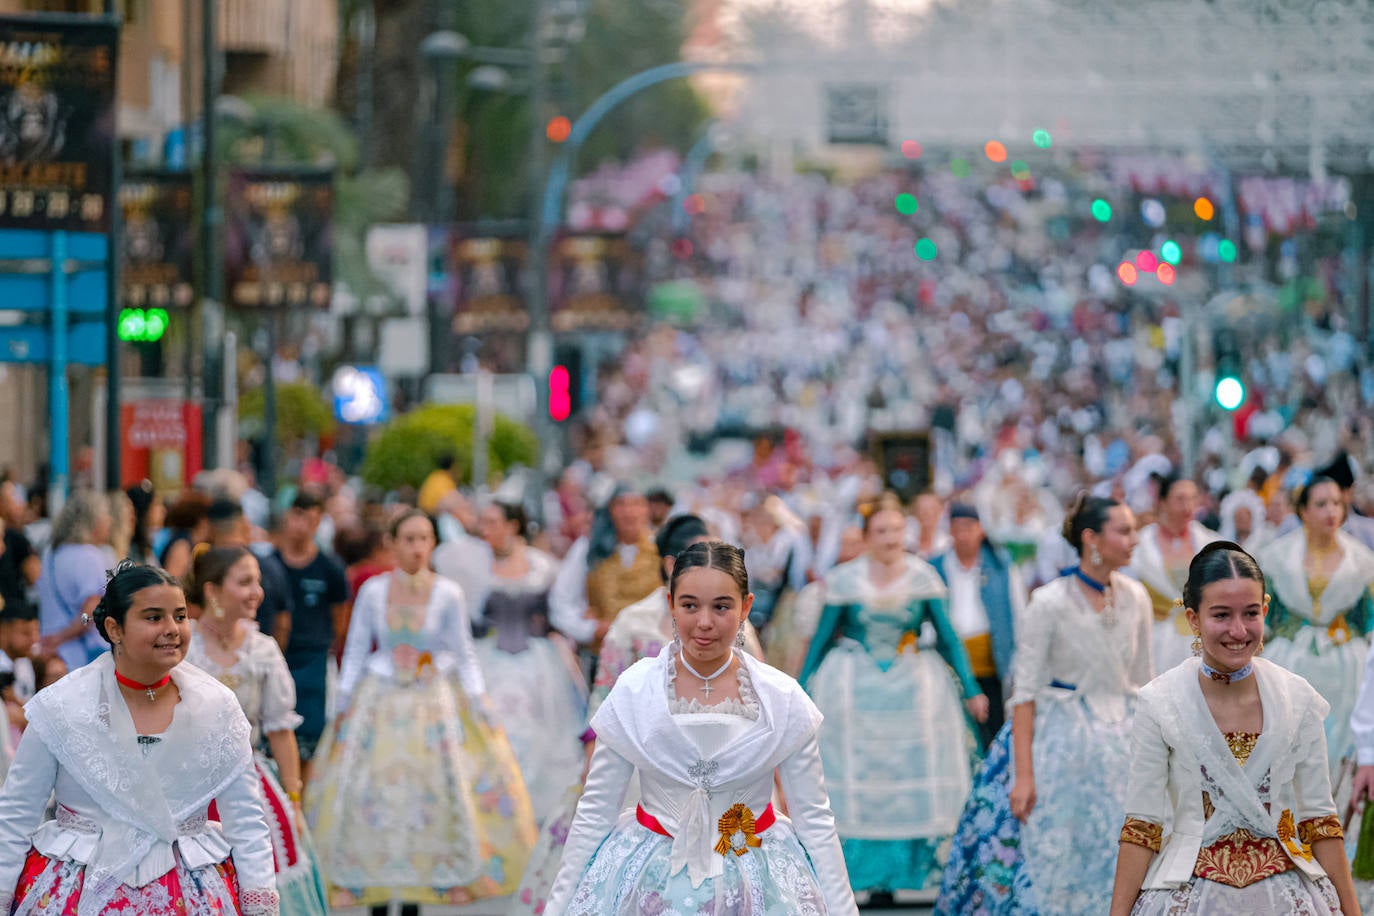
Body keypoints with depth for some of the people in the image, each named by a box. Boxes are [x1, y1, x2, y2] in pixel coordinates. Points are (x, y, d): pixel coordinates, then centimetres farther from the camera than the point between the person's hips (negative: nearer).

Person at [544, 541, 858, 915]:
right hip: (652, 882, 0)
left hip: (755, 883, 0)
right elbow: (595, 811, -4)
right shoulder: (633, 692, -10)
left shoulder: (782, 699, -10)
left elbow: (814, 819, -4)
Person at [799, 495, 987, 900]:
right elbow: (822, 640, 4)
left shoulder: (922, 577, 0)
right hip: (854, 688, -1)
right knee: (857, 782, -2)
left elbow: (948, 638, 3)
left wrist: (970, 688, -1)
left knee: (914, 772, -3)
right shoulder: (846, 579, -2)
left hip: (912, 685, 1)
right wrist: (800, 692, 3)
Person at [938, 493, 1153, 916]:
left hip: (1120, 740, 5)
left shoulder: (1135, 598, 2)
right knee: (1049, 858, -2)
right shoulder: (1049, 603, -12)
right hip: (1059, 740, -5)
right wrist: (1023, 775, -16)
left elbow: (1142, 683, 12)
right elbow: (1025, 691, -11)